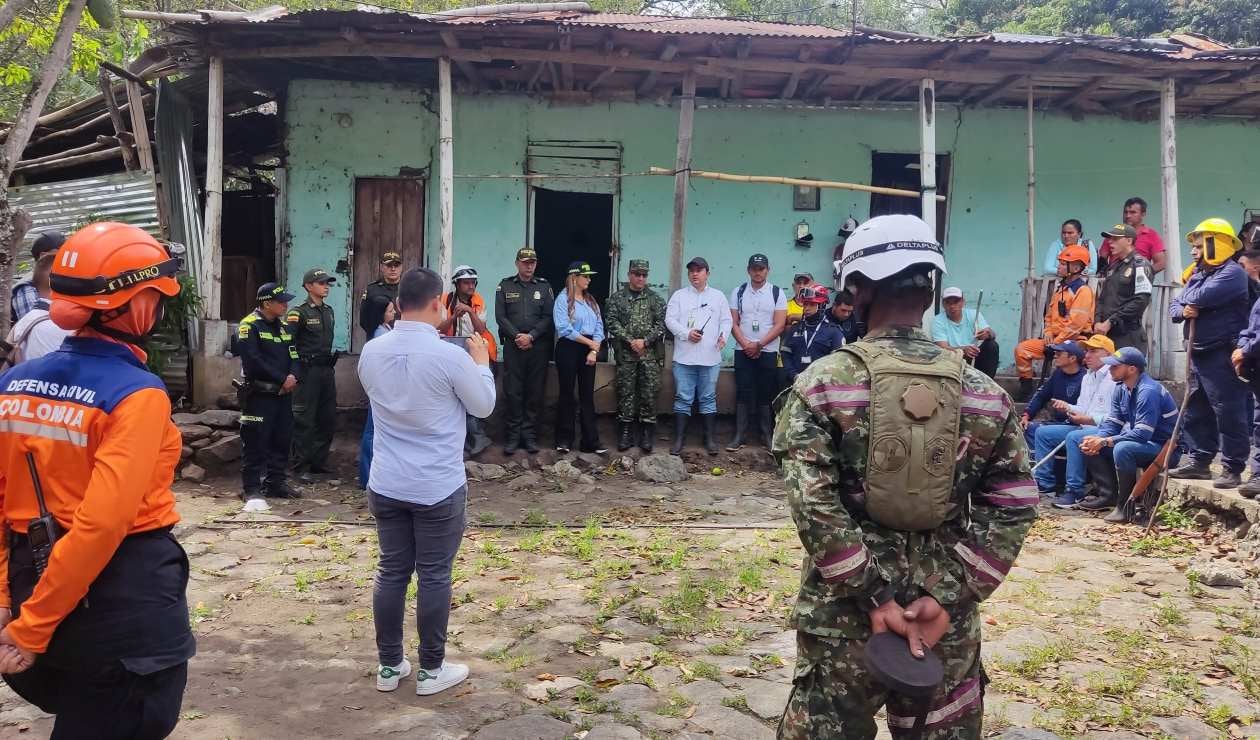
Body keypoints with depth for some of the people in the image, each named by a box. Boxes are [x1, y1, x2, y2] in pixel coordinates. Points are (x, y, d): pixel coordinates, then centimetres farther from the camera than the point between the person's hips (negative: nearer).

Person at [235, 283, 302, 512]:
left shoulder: (284, 327, 15)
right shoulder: (249, 326, -9)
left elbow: (294, 355, 12)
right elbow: (254, 362, -19)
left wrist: (293, 376, -10)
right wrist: (282, 379, -15)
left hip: (284, 394, 8)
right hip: (259, 394, -7)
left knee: (282, 440, 12)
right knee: (256, 442, -5)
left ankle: (275, 483, 24)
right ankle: (252, 489, 2)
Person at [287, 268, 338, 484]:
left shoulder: (329, 311, 14)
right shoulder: (299, 312, -10)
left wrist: (332, 362, 17)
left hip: (327, 370, 8)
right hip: (308, 371, -7)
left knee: (328, 419, 12)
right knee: (304, 421, -2)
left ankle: (318, 462, 23)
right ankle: (301, 467, 4)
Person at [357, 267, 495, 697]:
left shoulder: (371, 352, -1)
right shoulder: (450, 356, -17)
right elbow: (484, 406, -3)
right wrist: (482, 361, 13)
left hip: (386, 484, 5)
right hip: (438, 488, -5)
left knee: (391, 572, 14)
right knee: (434, 577, 6)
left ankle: (388, 666, 25)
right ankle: (431, 670, 18)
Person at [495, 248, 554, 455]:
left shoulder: (544, 287, 9)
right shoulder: (505, 286, 9)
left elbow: (548, 317, 2)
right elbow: (500, 316, 2)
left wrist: (531, 336, -10)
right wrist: (517, 336, -10)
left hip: (538, 346, 1)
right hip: (513, 345, -1)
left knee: (535, 392, 2)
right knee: (513, 391, -2)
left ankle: (530, 435, 10)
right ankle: (513, 435, 5)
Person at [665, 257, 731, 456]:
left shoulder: (718, 296, 11)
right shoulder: (679, 295, 7)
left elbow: (726, 320, 9)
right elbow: (670, 320, 0)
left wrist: (723, 335, -11)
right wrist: (687, 333, -14)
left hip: (710, 357, 1)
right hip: (684, 357, -1)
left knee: (709, 398, 6)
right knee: (683, 398, 2)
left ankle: (710, 438, 14)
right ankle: (679, 438, 8)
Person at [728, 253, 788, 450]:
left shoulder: (777, 293, 1)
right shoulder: (738, 292, 5)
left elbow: (779, 325, -4)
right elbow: (733, 323, 2)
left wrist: (759, 344, -12)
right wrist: (746, 345, -11)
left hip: (768, 351, -1)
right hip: (743, 351, 1)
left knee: (767, 393, 3)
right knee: (743, 392, -1)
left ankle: (767, 434, 9)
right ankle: (739, 435, 2)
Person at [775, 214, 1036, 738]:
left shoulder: (823, 383, -8)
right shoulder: (985, 392, 1)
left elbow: (813, 504, -15)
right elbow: (1013, 506, -2)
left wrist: (873, 595, -12)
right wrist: (949, 596, -6)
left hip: (843, 607, -2)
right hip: (945, 615, 3)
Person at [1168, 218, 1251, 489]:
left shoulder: (1231, 272, -11)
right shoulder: (1198, 274, 18)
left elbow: (1202, 297, -25)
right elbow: (1174, 307, 15)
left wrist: (1185, 298, -3)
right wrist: (1182, 311, -9)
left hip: (1222, 356, -10)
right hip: (1199, 354, 10)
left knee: (1229, 413, -6)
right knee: (1195, 412, 14)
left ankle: (1232, 469, -2)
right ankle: (1199, 461, 23)